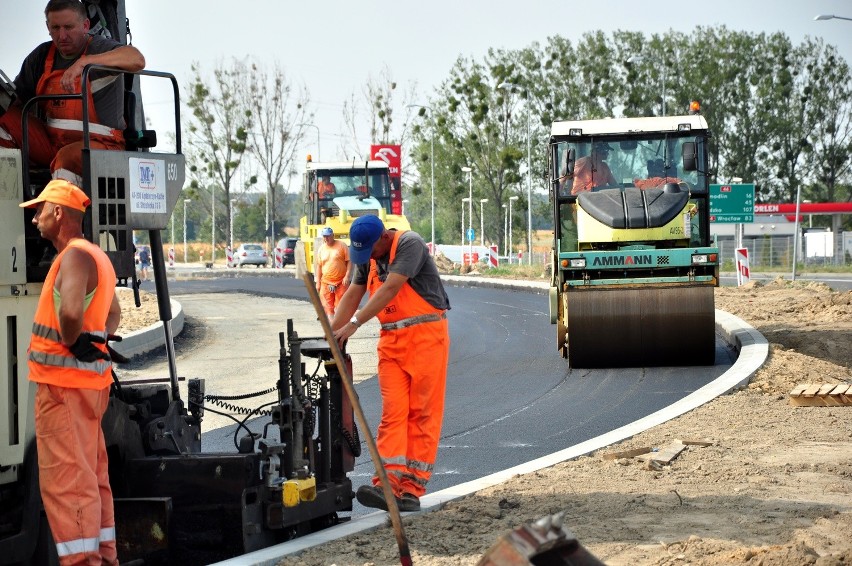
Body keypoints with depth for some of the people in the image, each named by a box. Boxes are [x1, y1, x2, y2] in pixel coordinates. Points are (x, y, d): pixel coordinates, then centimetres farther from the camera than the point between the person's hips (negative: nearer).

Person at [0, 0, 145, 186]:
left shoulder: (100, 48, -6)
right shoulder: (41, 56, 12)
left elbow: (137, 60, -28)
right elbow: (19, 102, 19)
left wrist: (84, 61, -35)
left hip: (98, 145, -6)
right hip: (51, 144, 6)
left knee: (68, 156, -37)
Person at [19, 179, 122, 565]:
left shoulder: (75, 256, -15)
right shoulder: (96, 256, 17)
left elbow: (70, 311, -34)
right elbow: (113, 312, 32)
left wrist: (70, 342, -16)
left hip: (64, 383, -10)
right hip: (90, 379, 10)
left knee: (66, 479, -9)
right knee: (91, 476, 14)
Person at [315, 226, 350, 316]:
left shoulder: (341, 246, -1)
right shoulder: (321, 249, 9)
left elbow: (349, 261, -2)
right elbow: (319, 266, 13)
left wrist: (347, 276, -12)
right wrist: (318, 282, 9)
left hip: (341, 282, -3)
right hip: (326, 283, 3)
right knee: (327, 306, 0)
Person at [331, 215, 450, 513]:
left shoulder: (410, 244, -15)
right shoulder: (368, 257, 11)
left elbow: (389, 290, -23)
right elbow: (353, 295, 11)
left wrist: (354, 324, -24)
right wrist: (331, 333, 0)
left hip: (425, 335, -7)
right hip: (392, 339, 7)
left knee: (421, 412, -5)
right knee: (392, 411, -4)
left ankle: (412, 488, -5)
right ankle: (389, 482, -12)